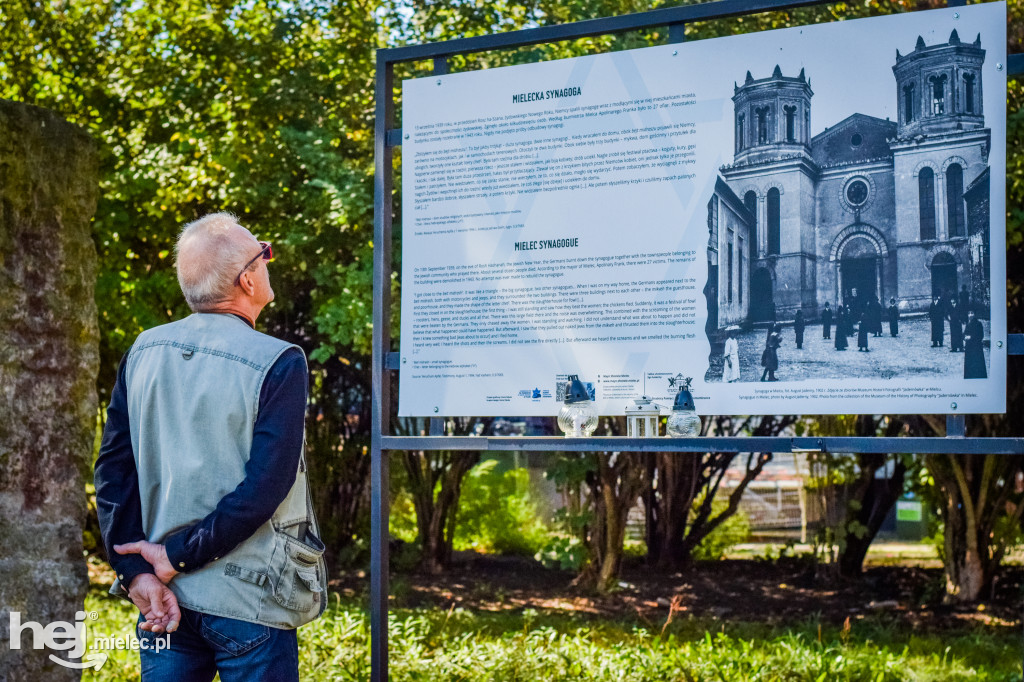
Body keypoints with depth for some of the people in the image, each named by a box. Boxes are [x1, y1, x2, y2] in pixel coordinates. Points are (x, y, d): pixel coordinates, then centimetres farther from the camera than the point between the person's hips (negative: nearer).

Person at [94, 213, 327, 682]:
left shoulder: (144, 352, 2)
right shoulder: (278, 363, -13)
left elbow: (113, 469, -1)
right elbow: (263, 489, -18)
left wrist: (136, 571, -3)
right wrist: (177, 557, -11)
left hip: (162, 595, 5)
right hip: (246, 600, -4)